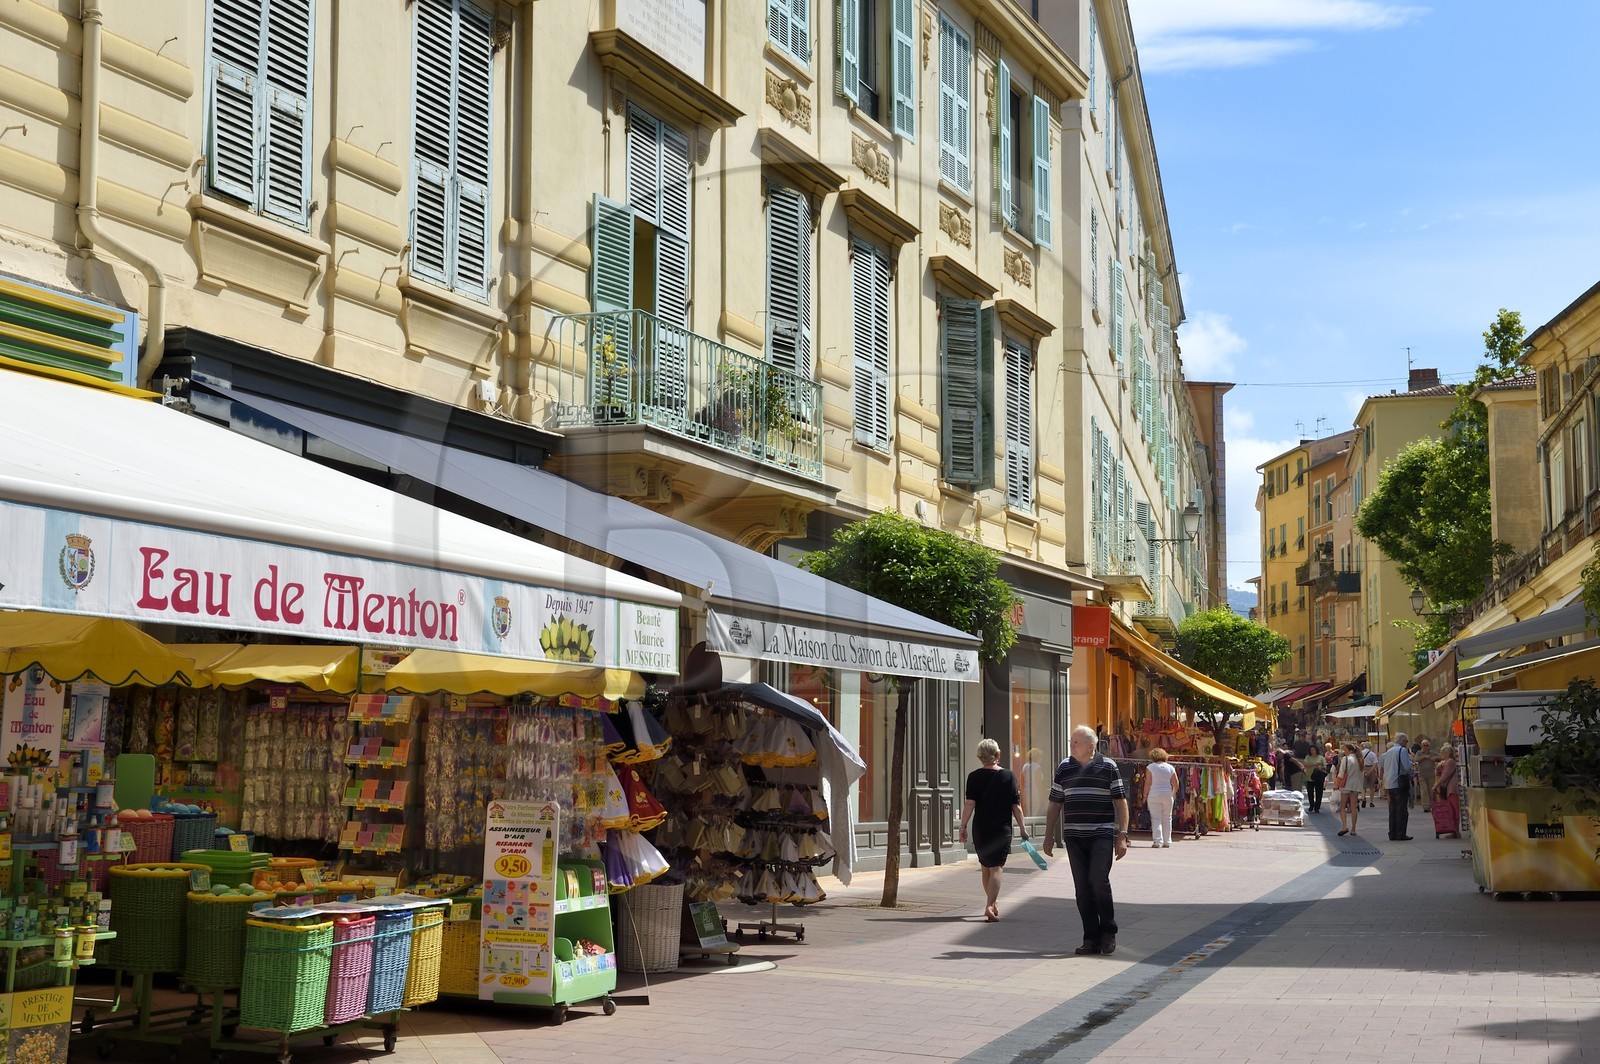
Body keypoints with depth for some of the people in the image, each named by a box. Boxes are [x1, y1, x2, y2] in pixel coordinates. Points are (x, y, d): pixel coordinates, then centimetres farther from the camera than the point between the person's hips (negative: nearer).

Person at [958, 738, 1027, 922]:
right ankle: (990, 905, -18)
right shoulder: (1008, 776, -2)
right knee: (996, 868, -2)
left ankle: (993, 902, 31)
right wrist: (1022, 827, 7)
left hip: (980, 829, 2)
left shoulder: (974, 777, -2)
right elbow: (1016, 806, -2)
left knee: (985, 867, 18)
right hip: (1002, 829, -2)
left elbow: (970, 803, -9)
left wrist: (963, 826, -6)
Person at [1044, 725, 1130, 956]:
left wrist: (1122, 835, -5)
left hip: (1101, 835, -3)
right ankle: (1091, 939, 9)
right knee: (1082, 888, 3)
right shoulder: (1064, 768, 9)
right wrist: (1049, 835, 12)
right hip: (1073, 836, 3)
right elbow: (1055, 804, 15)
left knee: (1099, 880, -14)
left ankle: (1108, 931, 5)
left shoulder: (1107, 766, 1)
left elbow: (1121, 801, 1)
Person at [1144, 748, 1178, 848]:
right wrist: (1172, 793, 20)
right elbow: (1176, 784, 4)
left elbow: (1148, 783, -7)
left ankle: (1157, 840, -12)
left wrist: (1145, 796, 0)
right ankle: (1167, 841, 13)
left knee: (1156, 818, -2)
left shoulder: (1151, 767, -2)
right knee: (1167, 819, 11)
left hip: (1154, 795, -3)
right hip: (1167, 795, 3)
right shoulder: (1170, 768, 6)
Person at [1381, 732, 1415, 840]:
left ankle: (1392, 834, 13)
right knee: (1402, 810, -4)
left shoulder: (1388, 752, 15)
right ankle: (1401, 834, -6)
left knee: (1393, 810, 12)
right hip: (1400, 783, -7)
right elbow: (1407, 767, -16)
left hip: (1389, 784, 7)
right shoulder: (1402, 750, -9)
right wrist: (1410, 757, 1)